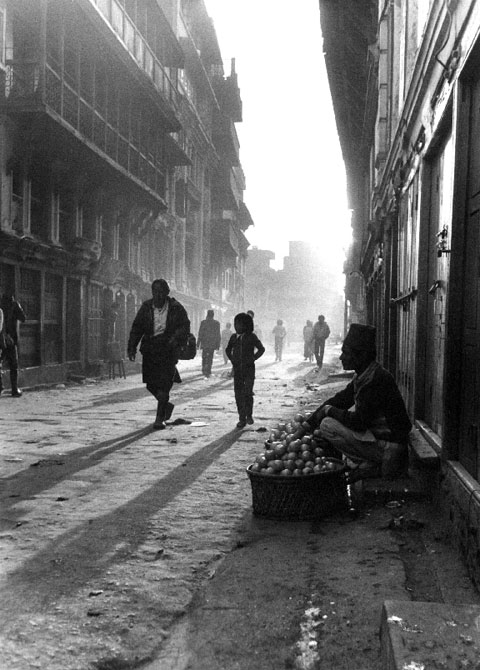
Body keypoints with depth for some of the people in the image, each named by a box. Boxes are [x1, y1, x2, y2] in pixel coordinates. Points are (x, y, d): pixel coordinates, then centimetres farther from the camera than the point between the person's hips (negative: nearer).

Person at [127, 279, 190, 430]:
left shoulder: (176, 308, -2)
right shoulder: (146, 307, 5)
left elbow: (185, 326, 0)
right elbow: (137, 328, 8)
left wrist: (176, 338, -19)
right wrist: (132, 347, -1)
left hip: (168, 350, -3)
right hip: (149, 350, 3)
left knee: (163, 384, -8)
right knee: (150, 383, 6)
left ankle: (160, 419, 2)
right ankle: (166, 405, 34)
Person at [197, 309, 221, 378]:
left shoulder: (203, 322, -7)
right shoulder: (216, 323, 0)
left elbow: (200, 334, -6)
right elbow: (218, 335, 2)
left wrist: (198, 344, -1)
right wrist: (218, 345, 9)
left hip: (205, 343, -2)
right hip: (213, 344, 2)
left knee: (204, 357, 11)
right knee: (210, 358, 9)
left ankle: (204, 371, 1)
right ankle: (207, 373, 8)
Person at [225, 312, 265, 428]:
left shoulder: (251, 337, -4)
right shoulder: (234, 337, 6)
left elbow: (261, 349, 4)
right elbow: (228, 349, 21)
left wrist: (252, 359, -2)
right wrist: (232, 359, 8)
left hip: (249, 368, -3)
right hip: (237, 369, 3)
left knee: (247, 393, -9)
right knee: (238, 393, 1)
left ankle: (249, 415, 11)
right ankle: (242, 418, 8)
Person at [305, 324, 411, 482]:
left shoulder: (376, 379, -23)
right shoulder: (362, 376, 8)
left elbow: (359, 422, -24)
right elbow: (339, 400, 14)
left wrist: (330, 410, -9)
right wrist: (308, 424, 8)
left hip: (389, 448, -10)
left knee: (328, 426, -13)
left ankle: (370, 466, -7)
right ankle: (370, 463, 9)